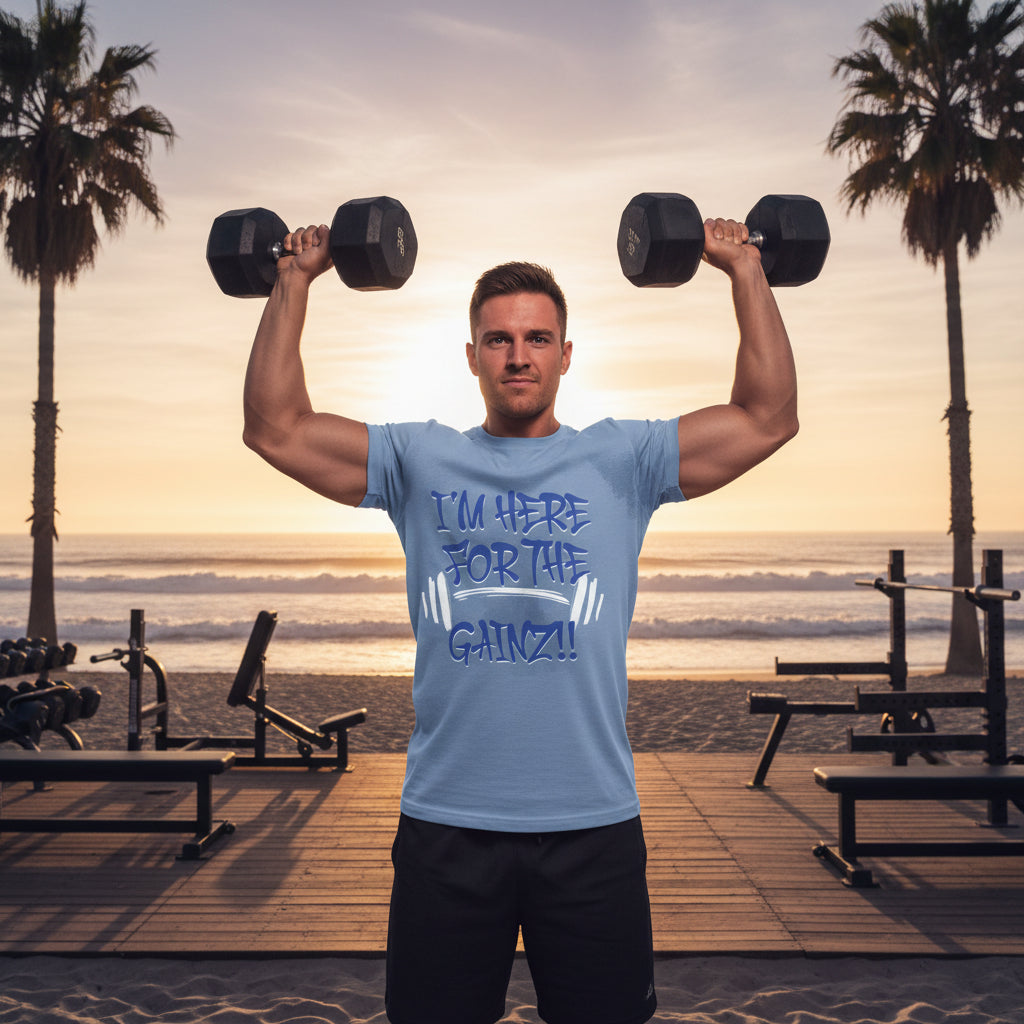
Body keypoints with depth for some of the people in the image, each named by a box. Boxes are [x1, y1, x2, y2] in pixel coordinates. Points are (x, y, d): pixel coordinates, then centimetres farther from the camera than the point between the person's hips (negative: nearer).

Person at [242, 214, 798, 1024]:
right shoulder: (419, 461, 7)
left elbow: (769, 416, 2)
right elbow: (275, 427, 4)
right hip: (446, 821, 0)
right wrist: (296, 281, 4)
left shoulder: (623, 459, 6)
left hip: (593, 822, 0)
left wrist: (747, 271, 2)